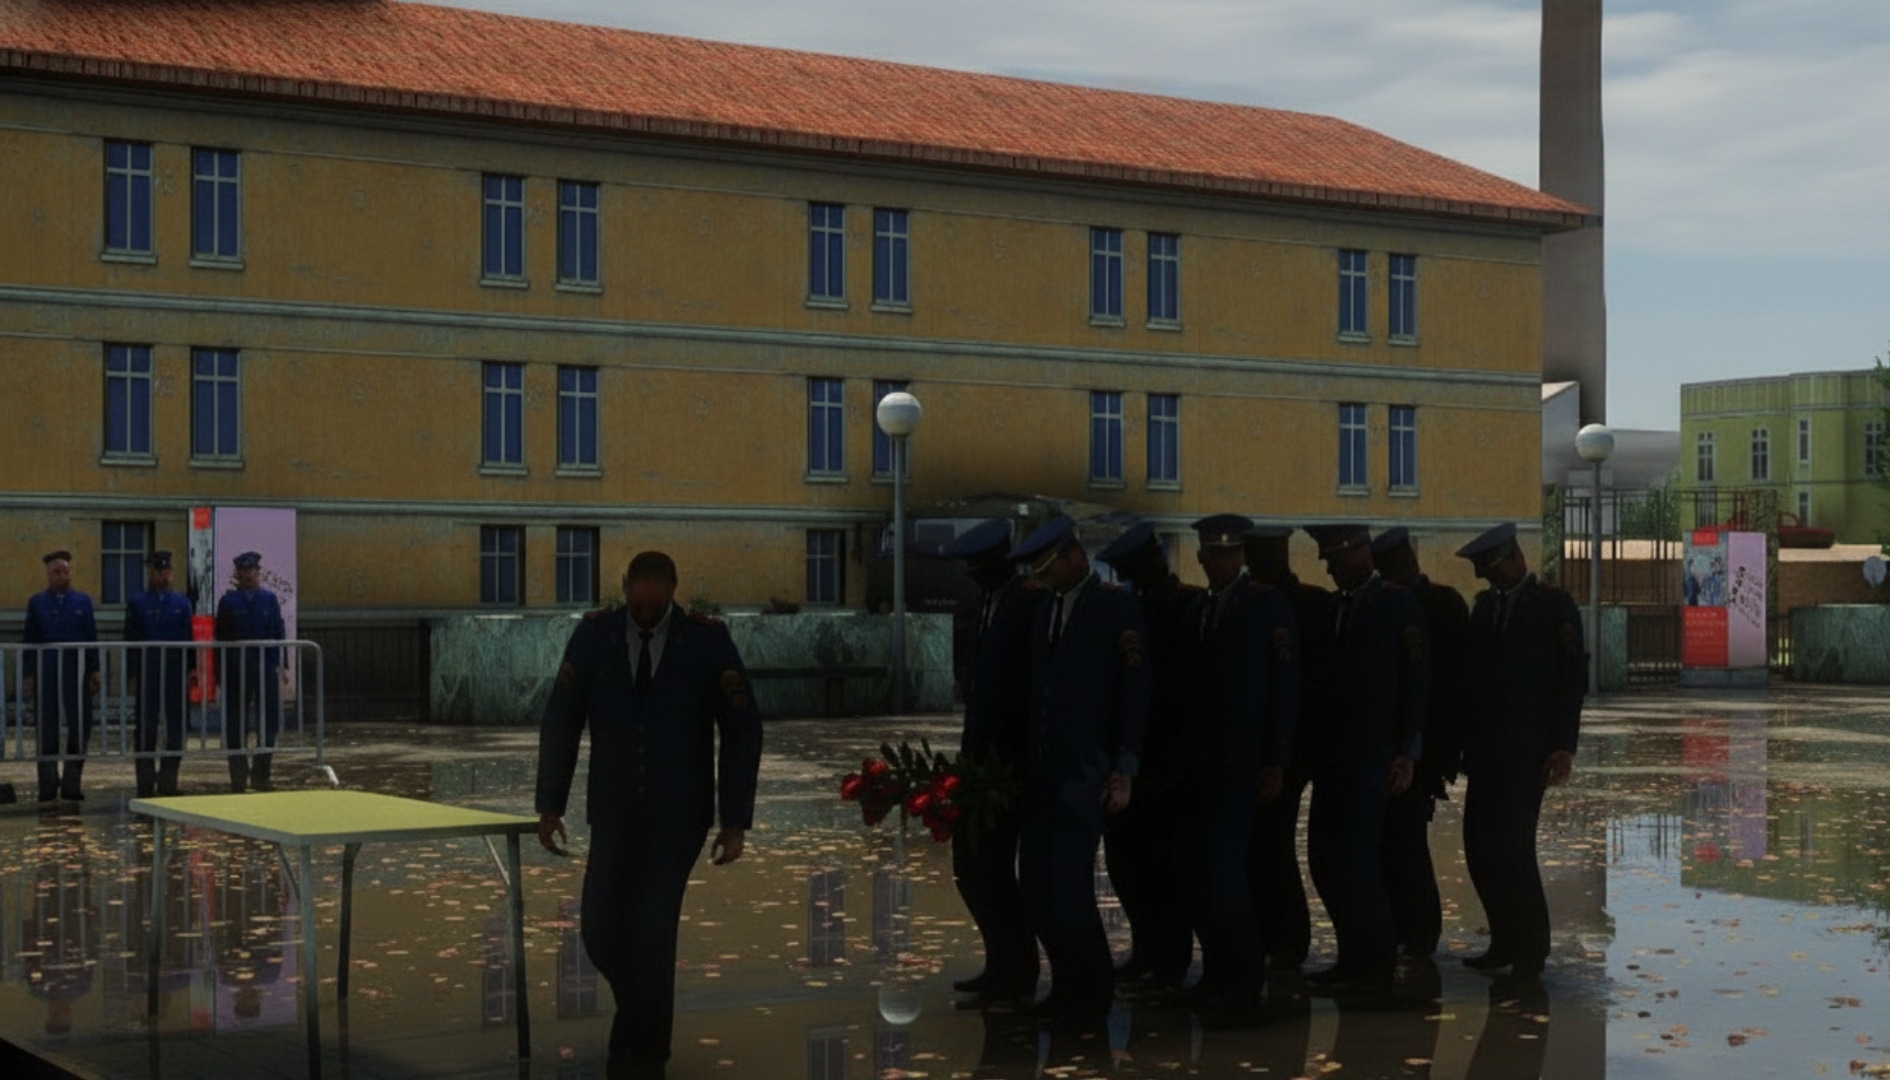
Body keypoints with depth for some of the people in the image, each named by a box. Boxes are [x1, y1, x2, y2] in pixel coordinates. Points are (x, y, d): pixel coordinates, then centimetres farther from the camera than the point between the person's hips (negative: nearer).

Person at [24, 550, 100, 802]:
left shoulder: (83, 601, 9)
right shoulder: (37, 603, 7)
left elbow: (92, 638, 7)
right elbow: (29, 640, 5)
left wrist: (94, 670, 0)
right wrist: (28, 675, -1)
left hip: (77, 673, 1)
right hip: (46, 675, 0)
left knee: (79, 728, -1)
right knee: (47, 730, 3)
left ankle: (71, 784, 6)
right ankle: (48, 786, 10)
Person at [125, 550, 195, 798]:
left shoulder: (182, 604, 11)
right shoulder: (138, 604, 4)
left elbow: (188, 639, 10)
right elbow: (131, 641, 1)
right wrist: (132, 675, -5)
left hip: (176, 676, 2)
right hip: (148, 675, -2)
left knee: (175, 731, 4)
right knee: (146, 731, 1)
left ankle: (168, 784, 12)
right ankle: (146, 785, 6)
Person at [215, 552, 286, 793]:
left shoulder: (270, 599, 8)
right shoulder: (229, 601, 4)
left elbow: (279, 633, 8)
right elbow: (220, 637, 3)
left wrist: (279, 664, 0)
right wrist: (220, 673, -2)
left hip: (266, 667, 2)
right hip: (236, 670, -1)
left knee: (268, 721, 3)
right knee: (236, 726, 2)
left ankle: (261, 775, 14)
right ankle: (238, 778, 8)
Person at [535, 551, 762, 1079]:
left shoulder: (709, 639, -10)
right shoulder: (594, 634, -5)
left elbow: (741, 731, -7)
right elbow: (561, 721, 0)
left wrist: (735, 821, -10)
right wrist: (550, 804, -3)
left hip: (679, 814, -2)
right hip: (614, 812, 2)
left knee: (652, 932, -9)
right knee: (600, 929, 0)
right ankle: (647, 1012, 31)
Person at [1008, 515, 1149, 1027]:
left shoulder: (1116, 607, -6)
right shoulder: (1046, 607, 14)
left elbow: (1135, 692, -8)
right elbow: (1038, 686, 15)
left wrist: (1124, 771, -11)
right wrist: (1023, 761, 10)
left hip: (1086, 771, -7)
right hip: (1042, 773, 7)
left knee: (1068, 887, -10)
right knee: (1036, 884, 6)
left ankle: (1091, 992, 8)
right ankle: (1068, 985, 20)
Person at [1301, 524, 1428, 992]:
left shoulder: (1398, 603, -3)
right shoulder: (1333, 606, 15)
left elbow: (1416, 680, -7)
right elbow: (1326, 675, 14)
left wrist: (1407, 752, -12)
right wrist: (1315, 750, 6)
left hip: (1372, 756, -7)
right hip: (1334, 756, 7)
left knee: (1353, 856, -11)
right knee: (1324, 858, 5)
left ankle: (1373, 963, 0)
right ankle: (1355, 958, 14)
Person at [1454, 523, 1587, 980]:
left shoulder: (1553, 605, -2)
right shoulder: (1485, 604, 14)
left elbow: (1573, 677, -6)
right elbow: (1472, 671, 13)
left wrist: (1564, 746, -12)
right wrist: (1463, 740, 6)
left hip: (1528, 749, -6)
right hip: (1486, 748, 6)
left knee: (1511, 845, -9)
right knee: (1480, 846, 4)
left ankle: (1529, 949, 3)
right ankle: (1506, 941, 16)